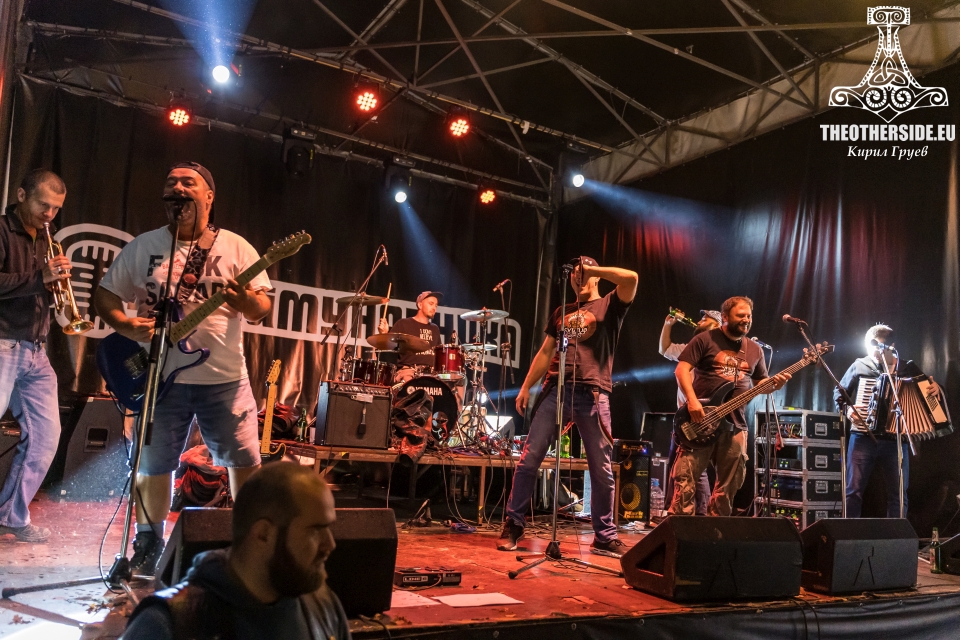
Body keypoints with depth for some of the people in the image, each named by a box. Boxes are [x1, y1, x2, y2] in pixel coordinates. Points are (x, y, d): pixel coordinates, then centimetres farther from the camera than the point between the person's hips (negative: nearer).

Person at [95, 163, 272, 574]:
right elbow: (105, 295, 9)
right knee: (154, 463, 8)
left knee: (245, 460, 1)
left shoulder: (235, 247, 2)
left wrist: (246, 301, -26)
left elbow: (263, 309, -2)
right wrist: (127, 326, -10)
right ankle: (149, 544, 28)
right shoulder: (143, 247, 6)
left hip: (224, 377, -1)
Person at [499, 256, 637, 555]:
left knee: (602, 468, 2)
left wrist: (592, 268, -2)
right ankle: (513, 524, 6)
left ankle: (604, 536, 15)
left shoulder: (609, 305, 10)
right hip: (555, 389, 3)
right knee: (529, 458, -4)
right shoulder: (562, 312, 22)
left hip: (592, 395, -3)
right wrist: (525, 387, 12)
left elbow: (631, 278, -11)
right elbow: (545, 352, 20)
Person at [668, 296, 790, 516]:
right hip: (700, 419, -5)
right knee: (685, 476, -10)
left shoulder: (754, 349, 15)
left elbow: (760, 384, 20)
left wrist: (775, 384, -2)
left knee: (729, 484, 7)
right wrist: (692, 400, -20)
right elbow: (682, 369, -7)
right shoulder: (705, 339, -1)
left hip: (735, 424, 5)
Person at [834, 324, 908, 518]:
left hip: (895, 440, 1)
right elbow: (839, 392, 10)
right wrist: (847, 409, -7)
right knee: (854, 490, -1)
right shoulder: (860, 366, 3)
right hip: (863, 438, -1)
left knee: (898, 493, 7)